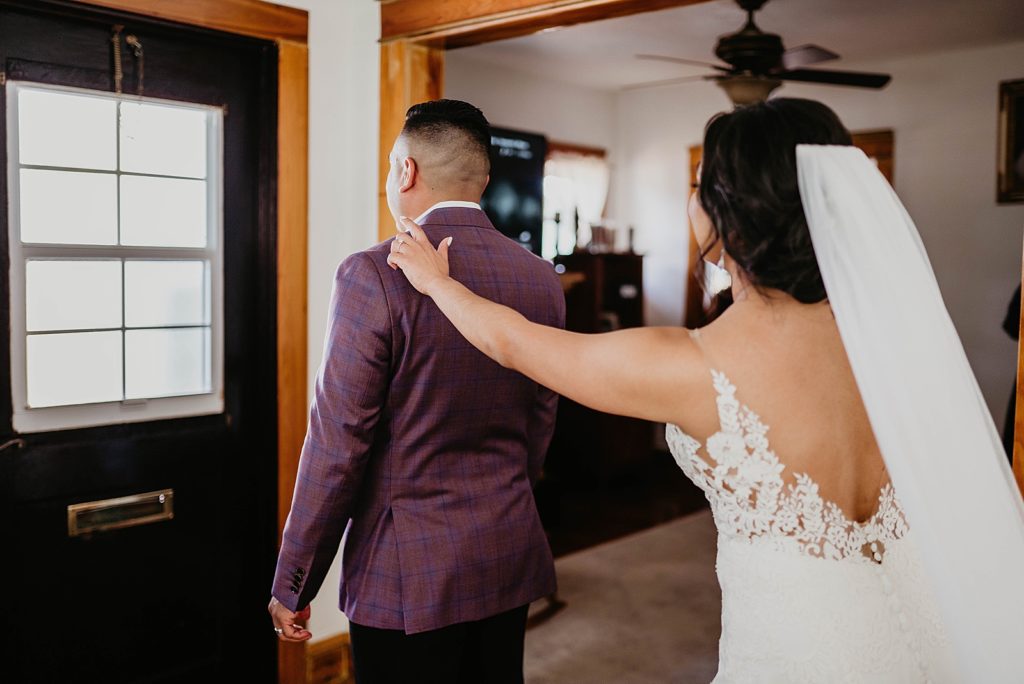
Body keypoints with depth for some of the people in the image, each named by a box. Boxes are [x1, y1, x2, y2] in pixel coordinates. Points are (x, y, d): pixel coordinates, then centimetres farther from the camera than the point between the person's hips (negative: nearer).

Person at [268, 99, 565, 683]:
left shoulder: (375, 276, -17)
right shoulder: (543, 280, 0)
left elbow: (338, 444, -16)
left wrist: (293, 585, -4)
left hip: (408, 574, -5)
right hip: (511, 560, 6)